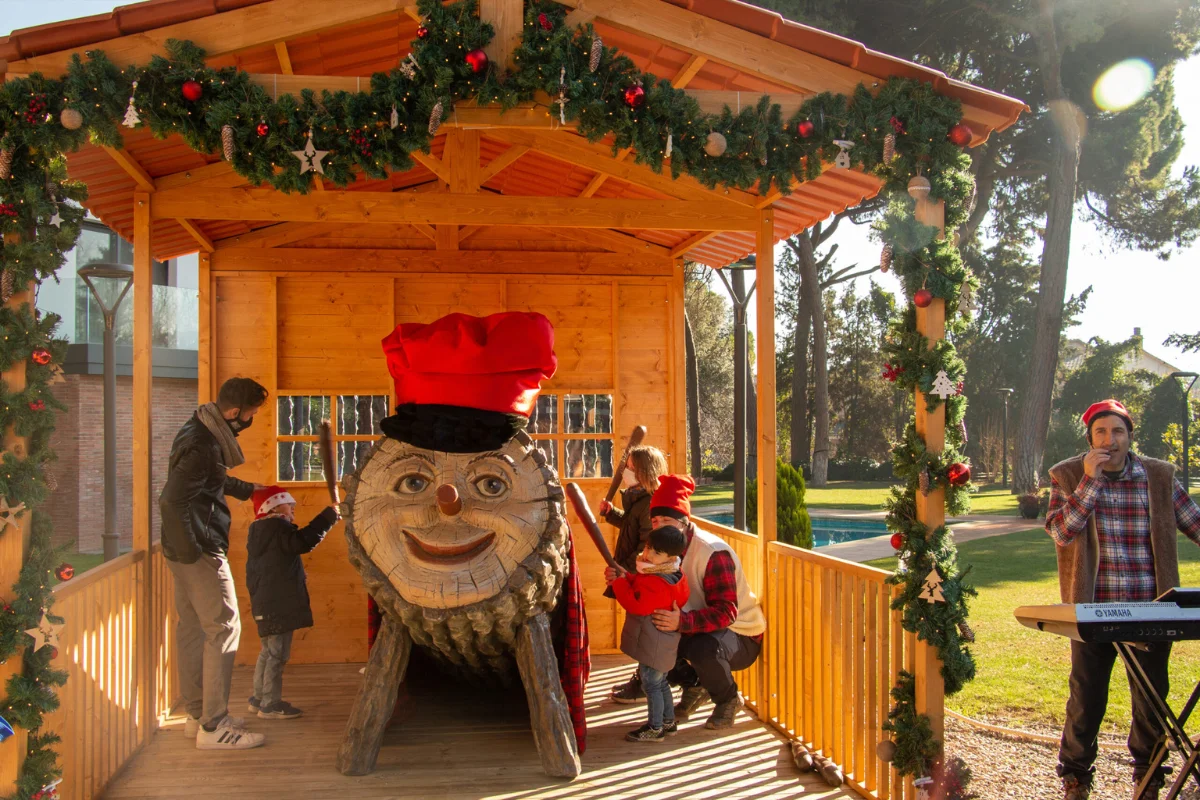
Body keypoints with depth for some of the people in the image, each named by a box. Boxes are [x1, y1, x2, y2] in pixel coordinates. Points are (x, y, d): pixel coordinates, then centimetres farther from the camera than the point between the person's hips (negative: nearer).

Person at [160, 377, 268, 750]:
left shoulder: (203, 432, 11)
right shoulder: (201, 445, -22)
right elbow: (172, 500, -28)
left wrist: (247, 489, 35)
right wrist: (194, 548, -22)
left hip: (184, 550, 11)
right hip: (199, 551, -11)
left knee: (192, 628, 15)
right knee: (224, 628, -5)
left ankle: (198, 715, 26)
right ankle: (213, 726, 0)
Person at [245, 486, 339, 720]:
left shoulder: (260, 532, 19)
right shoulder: (278, 528, -12)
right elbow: (303, 542, -29)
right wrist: (329, 516, -25)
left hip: (265, 604, 10)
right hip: (278, 604, -10)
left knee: (268, 652, 19)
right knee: (278, 653, -7)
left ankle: (259, 698, 25)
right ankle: (270, 704, -5)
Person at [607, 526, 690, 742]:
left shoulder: (657, 584, -28)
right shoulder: (651, 573, 6)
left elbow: (637, 605, -32)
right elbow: (636, 585, 17)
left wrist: (619, 582, -22)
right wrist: (623, 577, -2)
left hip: (653, 646, -11)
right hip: (660, 644, 11)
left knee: (651, 684, 0)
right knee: (660, 682, 21)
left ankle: (655, 728, 10)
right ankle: (668, 722, 34)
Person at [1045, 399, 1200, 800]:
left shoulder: (1160, 476, 5)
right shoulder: (1068, 476, 0)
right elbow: (1061, 533, -11)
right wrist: (1090, 481, -16)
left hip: (1152, 609, 2)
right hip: (1093, 610, -2)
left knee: (1152, 698, 11)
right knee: (1087, 699, 4)